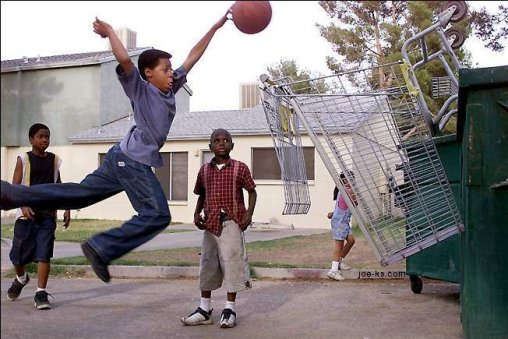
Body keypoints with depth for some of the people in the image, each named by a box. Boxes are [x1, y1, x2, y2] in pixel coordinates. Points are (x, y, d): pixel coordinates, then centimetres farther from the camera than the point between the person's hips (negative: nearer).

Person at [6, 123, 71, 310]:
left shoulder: (54, 160, 9)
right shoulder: (23, 159, -1)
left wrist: (66, 208, 8)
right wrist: (23, 206, -21)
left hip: (48, 214, 2)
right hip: (26, 213, -1)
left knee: (44, 254, -6)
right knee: (19, 254, 7)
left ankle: (41, 294, -2)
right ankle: (21, 278, 39)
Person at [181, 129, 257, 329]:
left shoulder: (240, 168, -1)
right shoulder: (204, 170, 9)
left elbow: (252, 192, 3)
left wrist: (249, 213, -11)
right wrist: (197, 213, 4)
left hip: (232, 223, -4)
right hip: (211, 223, 4)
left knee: (232, 263, -1)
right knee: (207, 265, 8)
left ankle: (230, 310, 12)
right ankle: (204, 310, 18)